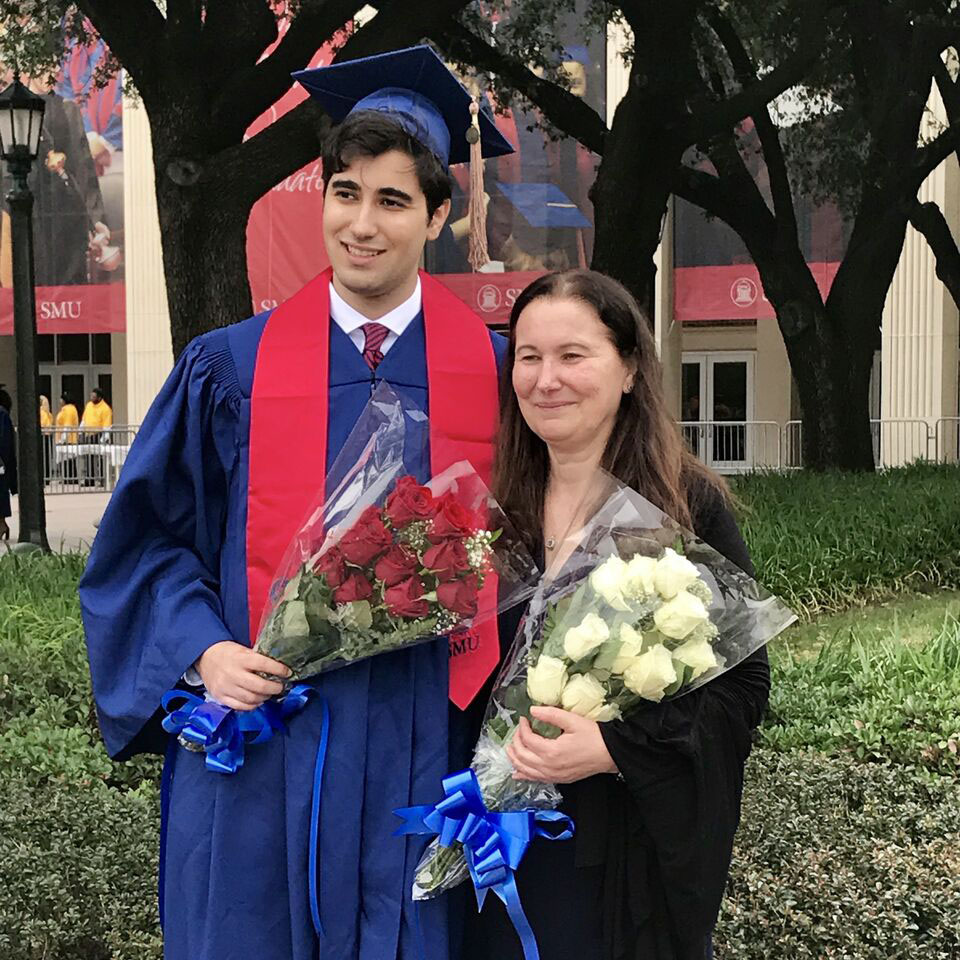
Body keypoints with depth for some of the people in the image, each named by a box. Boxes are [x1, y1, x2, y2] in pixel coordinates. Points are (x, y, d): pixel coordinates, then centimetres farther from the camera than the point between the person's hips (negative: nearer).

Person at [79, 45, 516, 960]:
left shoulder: (492, 371, 1)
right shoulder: (230, 368, 2)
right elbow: (147, 537, 5)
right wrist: (202, 652, -10)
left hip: (423, 753, 0)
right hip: (262, 748, 0)